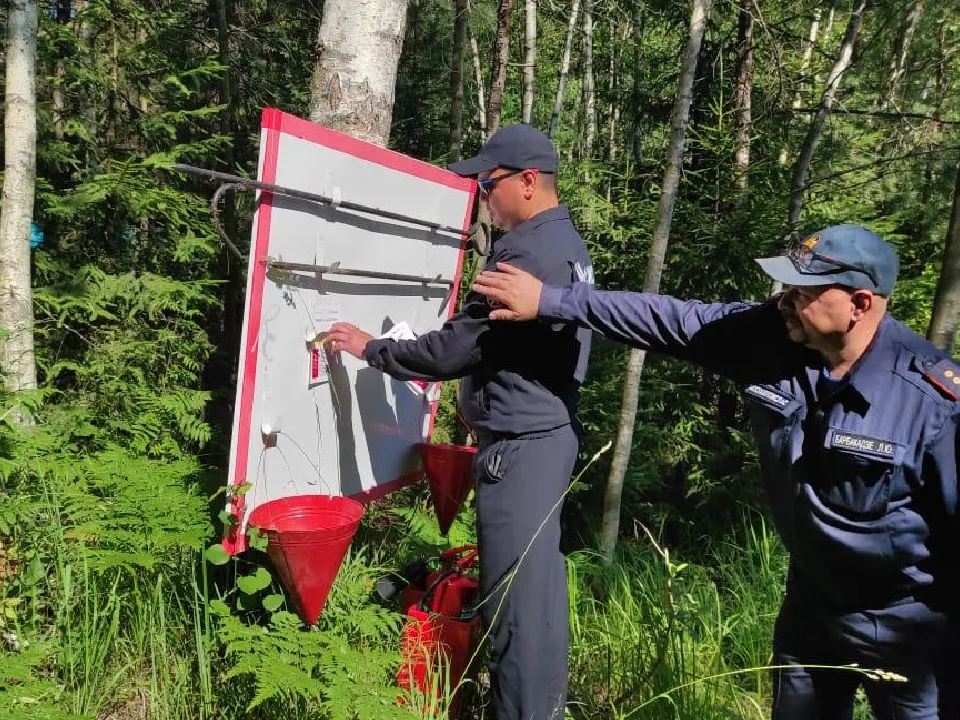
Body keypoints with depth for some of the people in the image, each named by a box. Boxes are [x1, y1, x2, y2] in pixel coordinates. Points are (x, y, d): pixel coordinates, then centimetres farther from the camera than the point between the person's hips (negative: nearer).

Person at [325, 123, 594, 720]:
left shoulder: (529, 252, -21)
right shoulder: (568, 242, 12)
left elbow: (455, 349, -20)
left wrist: (371, 349, -8)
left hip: (520, 441, -11)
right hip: (551, 427, 11)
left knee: (515, 591, 1)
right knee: (541, 573, 20)